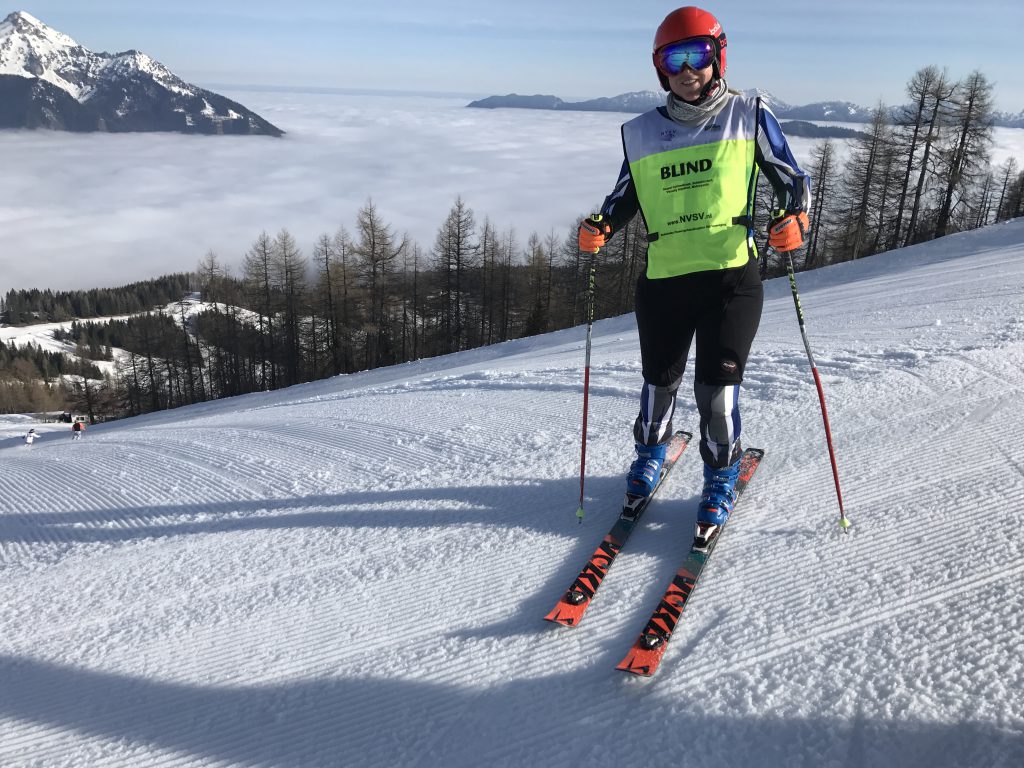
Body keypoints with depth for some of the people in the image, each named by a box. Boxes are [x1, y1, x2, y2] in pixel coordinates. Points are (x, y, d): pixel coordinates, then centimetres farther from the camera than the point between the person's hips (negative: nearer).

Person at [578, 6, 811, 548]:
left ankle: (721, 480, 21)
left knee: (716, 388, -4)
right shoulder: (640, 133, 9)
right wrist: (599, 228, -2)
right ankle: (649, 452, 43)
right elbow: (625, 197, 18)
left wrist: (793, 217, -14)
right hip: (662, 281, 2)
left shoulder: (749, 116, 3)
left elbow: (791, 178, 8)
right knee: (659, 382, 13)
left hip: (731, 278, -2)